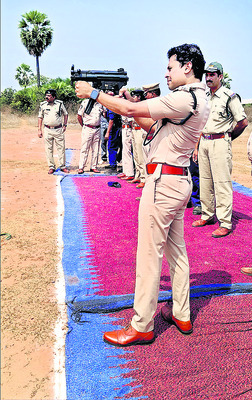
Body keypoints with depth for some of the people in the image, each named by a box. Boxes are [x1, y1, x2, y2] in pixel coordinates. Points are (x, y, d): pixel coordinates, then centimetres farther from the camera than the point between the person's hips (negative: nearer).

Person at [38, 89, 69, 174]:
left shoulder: (60, 103, 1)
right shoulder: (43, 105, 4)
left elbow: (65, 114, 12)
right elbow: (40, 117, 9)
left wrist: (65, 125, 2)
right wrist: (39, 129, 3)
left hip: (58, 129, -1)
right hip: (47, 130, 1)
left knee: (61, 148, 2)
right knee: (48, 149, 2)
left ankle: (63, 166, 12)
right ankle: (51, 167, 11)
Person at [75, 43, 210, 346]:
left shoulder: (185, 98, -16)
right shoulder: (197, 99, 16)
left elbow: (131, 110, -19)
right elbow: (153, 126, 18)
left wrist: (93, 93, -7)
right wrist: (130, 105, 9)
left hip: (163, 181, -10)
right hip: (179, 181, 10)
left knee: (149, 254, -2)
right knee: (176, 250, 16)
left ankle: (141, 327, 11)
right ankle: (181, 316, 29)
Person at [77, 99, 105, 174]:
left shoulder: (100, 103, 9)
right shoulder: (85, 102, -2)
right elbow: (79, 116, 0)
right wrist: (84, 126, 3)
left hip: (97, 129, 4)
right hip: (88, 129, -4)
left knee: (96, 149, 6)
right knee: (84, 149, -4)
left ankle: (93, 167, 13)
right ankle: (81, 167, 0)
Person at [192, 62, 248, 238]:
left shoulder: (229, 96, -7)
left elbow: (243, 122, -6)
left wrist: (228, 136, 5)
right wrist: (197, 146, 15)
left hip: (220, 143, -7)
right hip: (204, 142, 7)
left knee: (222, 183, -8)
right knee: (205, 182, 12)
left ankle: (225, 223, -3)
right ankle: (207, 216, 25)